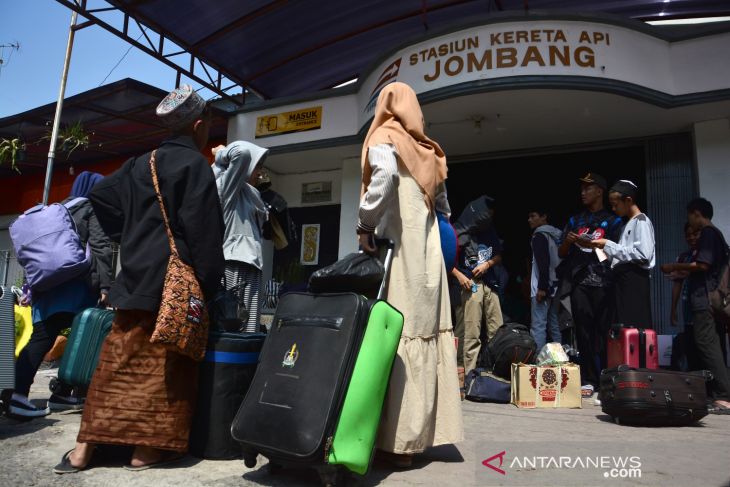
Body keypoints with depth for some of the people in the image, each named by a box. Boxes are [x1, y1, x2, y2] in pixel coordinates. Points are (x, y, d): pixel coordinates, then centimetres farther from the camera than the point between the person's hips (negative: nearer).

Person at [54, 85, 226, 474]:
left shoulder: (140, 164, 14)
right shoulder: (195, 165, -8)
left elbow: (98, 196, 20)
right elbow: (203, 231, -14)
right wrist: (209, 285, -9)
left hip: (134, 278, 7)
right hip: (174, 281, -7)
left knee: (117, 363, 11)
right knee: (164, 367, 2)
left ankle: (84, 447, 16)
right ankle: (147, 449, 10)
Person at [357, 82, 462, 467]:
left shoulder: (383, 139, 0)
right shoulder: (427, 151, 20)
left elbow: (385, 174, -22)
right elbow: (442, 204, 18)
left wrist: (365, 224, -15)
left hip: (397, 248, -7)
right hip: (428, 250, 7)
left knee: (397, 336, -7)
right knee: (426, 331, 6)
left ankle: (400, 439, -4)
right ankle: (423, 431, 12)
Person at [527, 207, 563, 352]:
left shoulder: (540, 235, -7)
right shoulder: (556, 235, 17)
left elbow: (543, 263, -17)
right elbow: (557, 261, 16)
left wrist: (541, 287, -20)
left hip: (543, 287, -8)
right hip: (555, 285, 8)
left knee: (538, 326, -10)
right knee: (554, 325, 11)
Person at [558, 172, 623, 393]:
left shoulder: (612, 220, 10)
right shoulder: (575, 221, 20)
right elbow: (561, 253, 18)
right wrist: (568, 242, -2)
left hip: (603, 283, -3)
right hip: (579, 283, 3)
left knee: (603, 332, -6)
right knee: (584, 333, -1)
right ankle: (589, 380, 2)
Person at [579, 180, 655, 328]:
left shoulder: (641, 222, -5)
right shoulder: (628, 224, 22)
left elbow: (643, 255, -18)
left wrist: (608, 245, -14)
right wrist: (601, 248, 7)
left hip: (634, 279, -9)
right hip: (622, 278, 9)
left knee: (634, 325, -10)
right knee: (622, 325, 7)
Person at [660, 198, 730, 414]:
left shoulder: (707, 233, -8)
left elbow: (703, 265, -19)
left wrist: (675, 266, -7)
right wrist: (682, 274, 24)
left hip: (705, 298, -10)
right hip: (710, 297, 10)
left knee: (706, 343, -13)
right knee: (710, 344, 10)